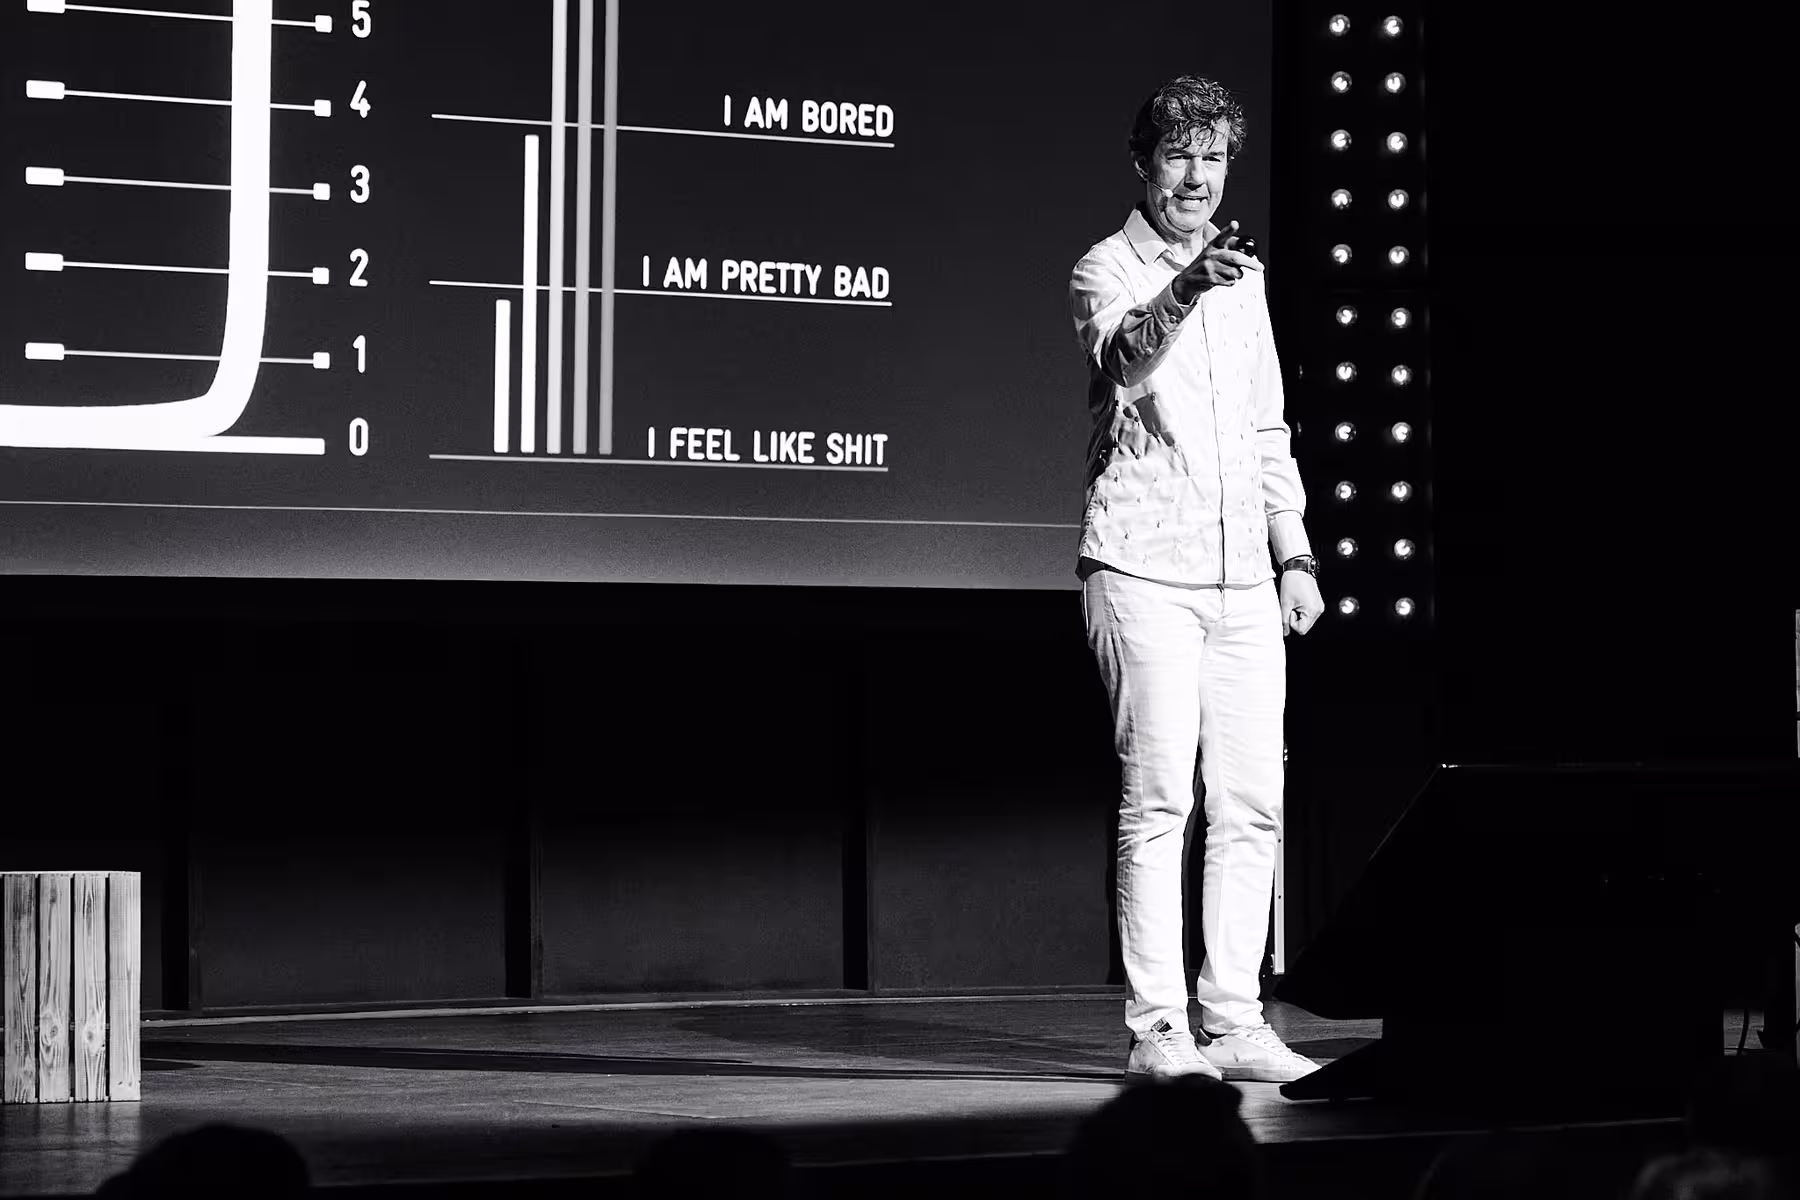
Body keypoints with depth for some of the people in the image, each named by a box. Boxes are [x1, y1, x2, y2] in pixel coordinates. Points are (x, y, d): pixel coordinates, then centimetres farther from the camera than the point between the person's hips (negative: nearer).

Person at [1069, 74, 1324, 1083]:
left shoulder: (1243, 278, 18)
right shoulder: (1108, 271, -2)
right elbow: (1124, 358, -25)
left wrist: (1293, 553, 16)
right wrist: (1183, 293, -44)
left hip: (1243, 579, 6)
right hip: (1143, 570, -6)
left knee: (1253, 804, 3)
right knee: (1158, 800, -9)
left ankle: (1236, 1025, 8)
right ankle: (1157, 1030, -7)